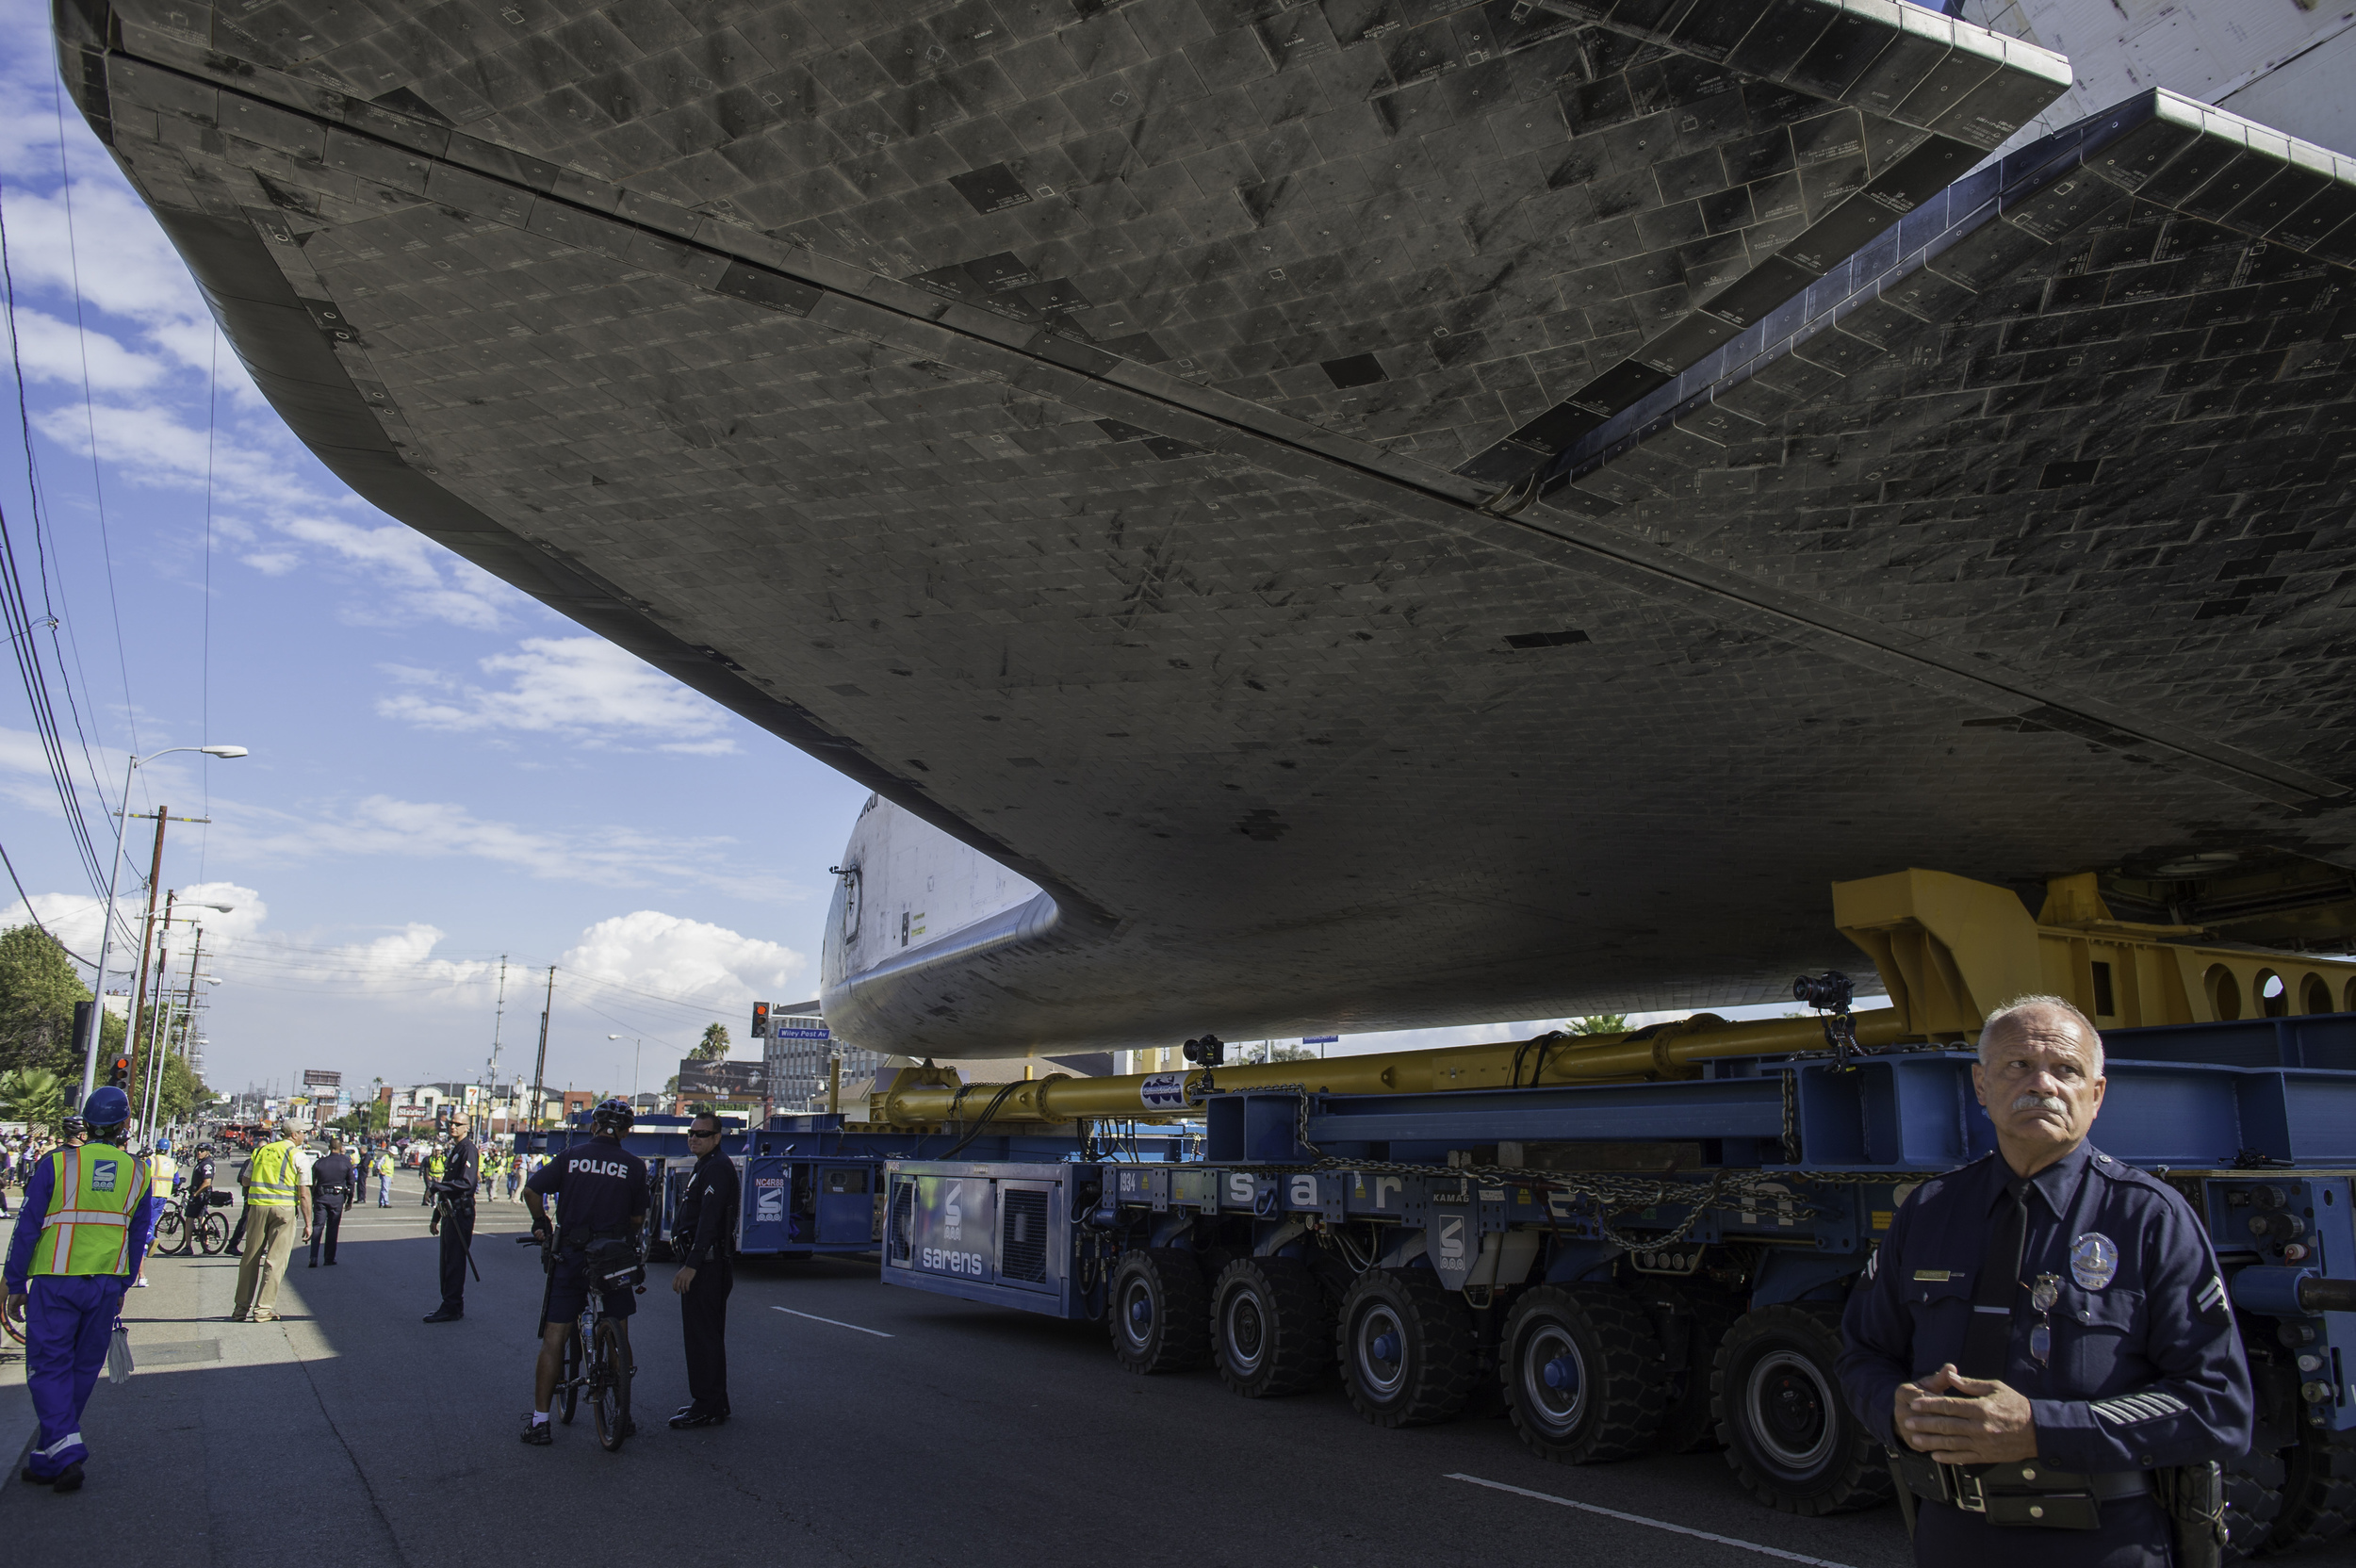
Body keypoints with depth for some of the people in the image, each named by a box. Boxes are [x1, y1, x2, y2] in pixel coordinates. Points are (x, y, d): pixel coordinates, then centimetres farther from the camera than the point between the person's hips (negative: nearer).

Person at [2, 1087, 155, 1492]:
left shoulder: (57, 1164, -7)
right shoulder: (137, 1173, 5)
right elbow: (140, 1237, 10)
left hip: (55, 1282, -3)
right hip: (106, 1284, 3)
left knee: (48, 1368, 2)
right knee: (83, 1370, 14)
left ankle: (64, 1453, -12)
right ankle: (46, 1458, 24)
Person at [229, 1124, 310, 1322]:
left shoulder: (260, 1151, 12)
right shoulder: (297, 1156, -2)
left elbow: (246, 1181, 18)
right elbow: (304, 1194, -5)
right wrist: (307, 1223, -1)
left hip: (257, 1206, 4)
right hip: (284, 1209, -4)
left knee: (250, 1259, 13)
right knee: (275, 1260, 1)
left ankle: (242, 1307, 20)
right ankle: (264, 1309, 0)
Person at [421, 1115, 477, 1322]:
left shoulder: (468, 1149, -11)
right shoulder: (454, 1150, 19)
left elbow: (466, 1183, -23)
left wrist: (435, 1186, -22)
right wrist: (436, 1217, 21)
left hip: (460, 1213, -10)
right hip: (450, 1214, 10)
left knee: (454, 1262, -7)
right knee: (447, 1261, 14)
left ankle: (452, 1308, -5)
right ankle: (450, 1305, 20)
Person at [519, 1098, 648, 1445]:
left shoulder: (570, 1157, 0)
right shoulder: (634, 1165, -1)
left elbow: (531, 1190, -2)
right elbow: (638, 1218, 0)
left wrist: (541, 1223, 15)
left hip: (570, 1257, 0)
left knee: (553, 1339, 6)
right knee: (619, 1338, 14)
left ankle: (539, 1421, 6)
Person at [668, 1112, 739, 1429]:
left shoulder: (717, 1168, -15)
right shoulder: (705, 1167, 20)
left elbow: (708, 1221, -23)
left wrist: (691, 1266, -26)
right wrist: (689, 1263, 24)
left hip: (707, 1263, -11)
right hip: (704, 1263, 11)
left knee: (703, 1336, -8)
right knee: (708, 1335, 16)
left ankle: (708, 1408, -4)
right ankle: (713, 1403, 24)